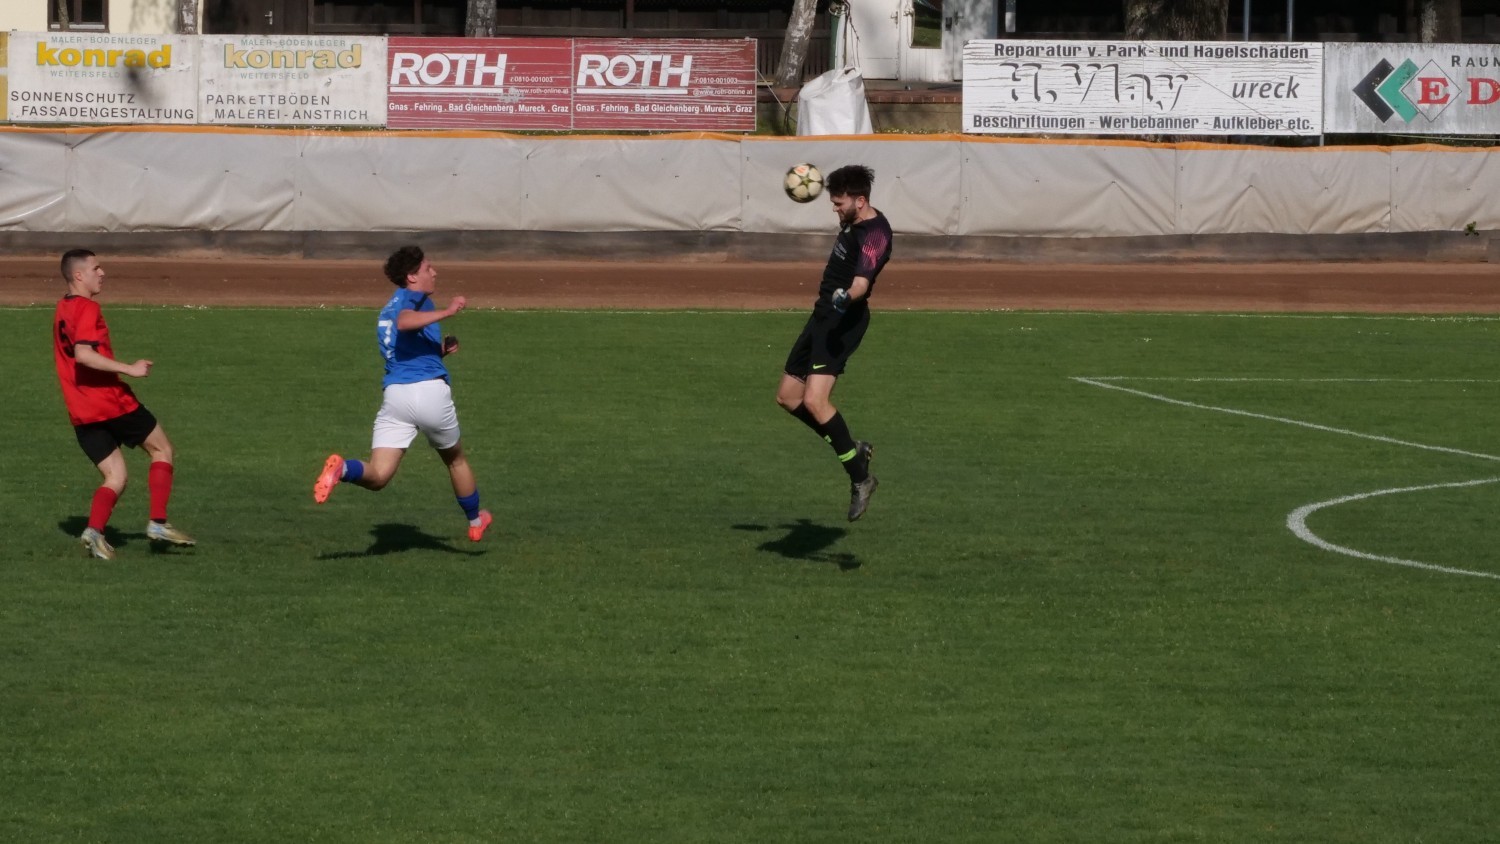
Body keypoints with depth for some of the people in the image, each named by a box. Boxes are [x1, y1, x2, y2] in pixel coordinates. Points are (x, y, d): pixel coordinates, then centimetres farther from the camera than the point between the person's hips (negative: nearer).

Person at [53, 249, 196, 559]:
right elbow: (83, 354, -27)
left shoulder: (62, 309, 15)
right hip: (111, 402, -8)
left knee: (115, 478, 10)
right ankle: (158, 522, 3)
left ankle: (94, 531, -12)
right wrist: (129, 369, -24)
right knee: (162, 450, 9)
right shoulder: (87, 309, -13)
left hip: (80, 413, 8)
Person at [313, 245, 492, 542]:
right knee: (455, 459, 21)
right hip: (430, 392, -5)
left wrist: (440, 350, 26)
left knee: (377, 476, -7)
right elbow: (404, 322, -24)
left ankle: (342, 469, -37)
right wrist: (446, 312, -28)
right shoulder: (416, 298, 0)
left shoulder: (387, 310, 26)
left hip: (394, 395, 5)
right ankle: (475, 521, 38)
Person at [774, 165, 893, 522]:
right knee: (788, 397, 12)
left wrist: (847, 297, -55)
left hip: (843, 321, -10)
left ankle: (860, 478, -13)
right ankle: (854, 449, 23)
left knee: (815, 401, -24)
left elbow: (862, 281, -36)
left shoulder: (874, 234, -20)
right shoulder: (855, 221, 9)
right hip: (823, 316, 10)